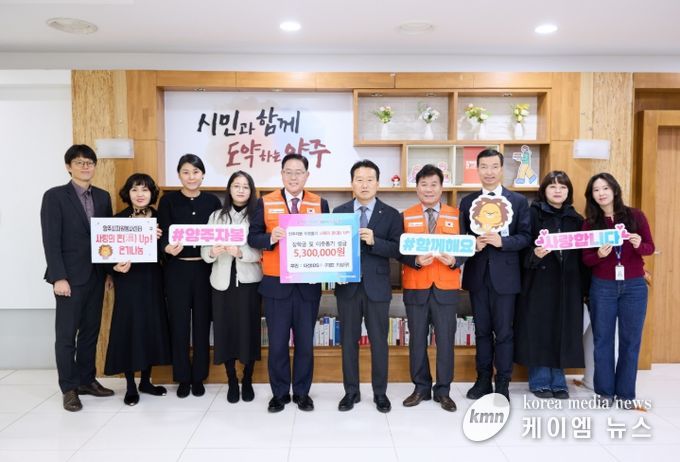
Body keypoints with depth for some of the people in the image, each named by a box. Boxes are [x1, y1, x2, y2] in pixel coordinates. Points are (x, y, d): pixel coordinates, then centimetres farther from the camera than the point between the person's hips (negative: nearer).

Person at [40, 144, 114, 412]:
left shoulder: (103, 197, 10)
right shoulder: (54, 196, -5)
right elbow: (51, 241, -10)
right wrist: (59, 277, -15)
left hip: (96, 275, 5)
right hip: (71, 276, -5)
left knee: (90, 331, 12)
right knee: (66, 335, 3)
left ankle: (87, 380, 25)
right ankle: (69, 388, 15)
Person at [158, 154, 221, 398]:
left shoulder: (212, 200, 4)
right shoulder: (168, 200, 1)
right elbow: (162, 234, -5)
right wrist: (168, 248, -26)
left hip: (204, 269, 1)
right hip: (177, 269, -1)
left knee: (202, 323, 8)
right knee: (179, 323, 5)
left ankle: (199, 377, 21)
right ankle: (183, 378, 19)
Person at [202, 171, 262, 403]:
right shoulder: (216, 216, 7)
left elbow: (262, 251, -8)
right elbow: (204, 250, 3)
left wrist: (240, 252, -24)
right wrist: (213, 252, -19)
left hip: (249, 281, -2)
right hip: (222, 281, 2)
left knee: (249, 330, 3)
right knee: (225, 331, 5)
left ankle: (247, 381, 21)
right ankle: (232, 382, 22)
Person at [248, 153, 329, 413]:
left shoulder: (320, 204, 5)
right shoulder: (265, 202, 2)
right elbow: (252, 238, 0)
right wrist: (271, 238, -19)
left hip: (308, 284, 1)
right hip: (276, 284, -1)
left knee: (305, 342, 10)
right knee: (277, 342, 7)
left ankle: (302, 393, 25)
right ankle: (279, 393, 23)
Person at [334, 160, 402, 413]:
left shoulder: (391, 215, 0)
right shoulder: (339, 212, 5)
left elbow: (398, 250, -8)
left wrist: (374, 241, -23)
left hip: (377, 286, -1)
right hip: (347, 286, 2)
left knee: (379, 340, 7)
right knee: (348, 340, 9)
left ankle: (380, 392, 23)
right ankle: (351, 391, 23)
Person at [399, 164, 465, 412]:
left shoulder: (456, 215, 6)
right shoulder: (406, 217, 4)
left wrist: (454, 261, -17)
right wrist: (416, 261, -18)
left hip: (445, 287, 0)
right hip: (415, 287, 0)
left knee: (445, 339, 5)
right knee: (417, 339, 8)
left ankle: (443, 390, 20)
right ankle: (421, 387, 24)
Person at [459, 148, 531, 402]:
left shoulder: (518, 201, 1)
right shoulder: (467, 201, 8)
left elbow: (525, 237, -3)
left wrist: (501, 241, -20)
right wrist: (473, 244, -15)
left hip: (504, 275, -2)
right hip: (477, 274, 3)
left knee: (503, 332, 4)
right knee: (482, 330, 12)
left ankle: (503, 384, 16)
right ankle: (483, 379, 25)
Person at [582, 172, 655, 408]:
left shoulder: (635, 216, -1)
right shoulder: (590, 223, 0)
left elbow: (650, 247, 3)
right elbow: (586, 259, -1)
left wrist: (639, 245, -19)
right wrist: (599, 255, -22)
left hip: (634, 286, 0)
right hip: (602, 287, 0)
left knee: (630, 339, 6)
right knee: (602, 339, 6)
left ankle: (625, 393, 19)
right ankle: (604, 390, 19)